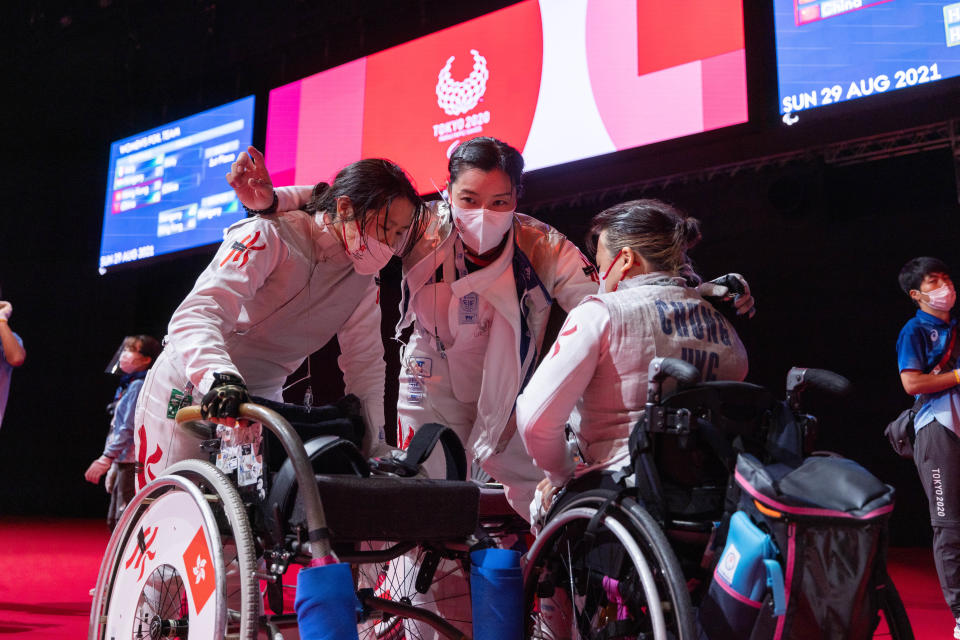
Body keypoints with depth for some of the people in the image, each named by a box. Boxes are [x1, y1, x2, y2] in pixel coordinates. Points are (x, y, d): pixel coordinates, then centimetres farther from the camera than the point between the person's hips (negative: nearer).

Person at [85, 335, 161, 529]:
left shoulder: (139, 386, -12)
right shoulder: (127, 386, 18)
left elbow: (129, 428, -19)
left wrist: (107, 457, -22)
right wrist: (113, 466, 22)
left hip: (132, 464, -10)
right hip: (122, 463, 10)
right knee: (114, 521, 15)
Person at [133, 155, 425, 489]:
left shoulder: (364, 280, -1)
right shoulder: (269, 237, -21)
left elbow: (366, 368, 0)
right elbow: (195, 315, -33)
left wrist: (375, 452, -8)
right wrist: (220, 378, -51)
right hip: (189, 393, -5)